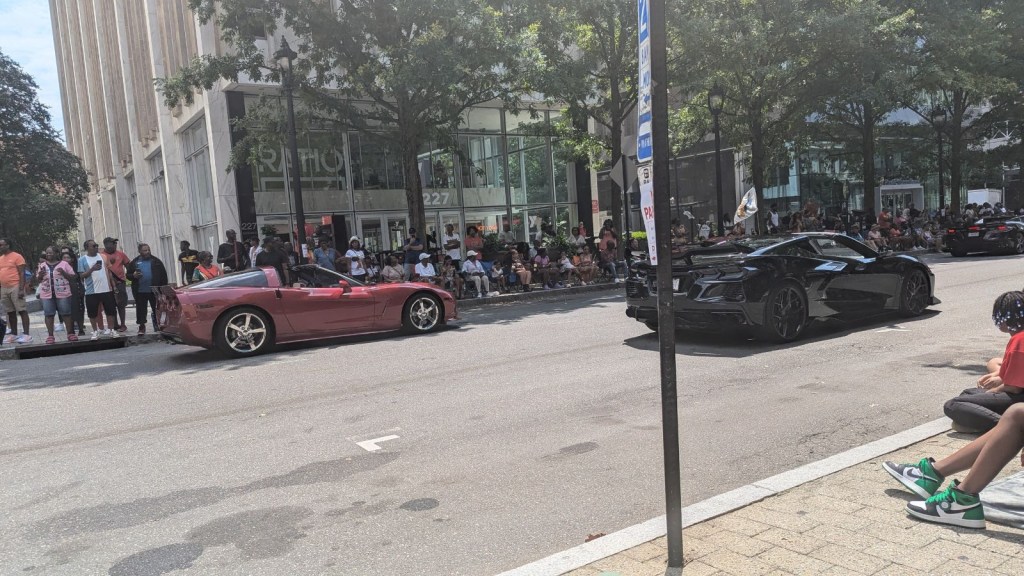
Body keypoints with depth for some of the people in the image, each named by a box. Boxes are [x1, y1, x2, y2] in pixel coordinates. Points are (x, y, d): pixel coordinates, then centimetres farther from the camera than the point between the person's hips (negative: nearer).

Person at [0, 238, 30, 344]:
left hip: (15, 287, -7)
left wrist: (21, 289, -17)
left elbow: (22, 274, -10)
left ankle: (26, 334, -10)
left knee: (22, 311, -7)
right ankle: (13, 334, 16)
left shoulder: (17, 257, -5)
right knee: (11, 312, 10)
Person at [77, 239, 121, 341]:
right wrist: (92, 269, -20)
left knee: (111, 310, 5)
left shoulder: (102, 256, 8)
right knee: (93, 313, 4)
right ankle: (95, 331, 17)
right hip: (91, 291, -3)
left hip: (106, 289, 3)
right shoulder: (82, 260, -2)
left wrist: (112, 284, 9)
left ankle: (110, 330, 15)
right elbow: (82, 276, -5)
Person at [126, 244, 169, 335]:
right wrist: (134, 275, -12)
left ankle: (157, 325, 21)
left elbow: (163, 274, 3)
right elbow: (128, 275, 11)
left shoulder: (156, 261, 5)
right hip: (140, 291, 1)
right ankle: (141, 326, 11)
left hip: (154, 290, -1)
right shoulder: (134, 262, 8)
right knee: (141, 309, 4)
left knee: (156, 309, 7)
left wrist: (163, 287, -3)